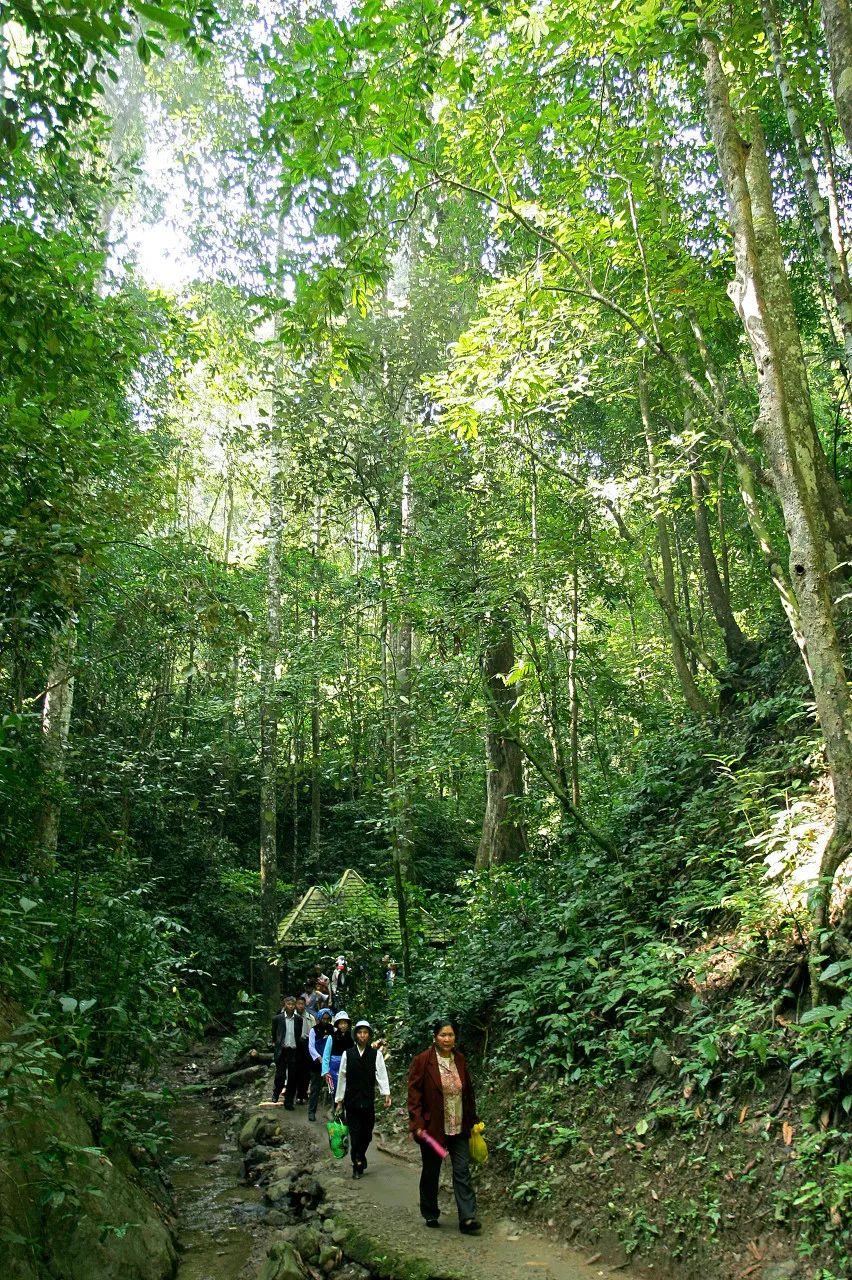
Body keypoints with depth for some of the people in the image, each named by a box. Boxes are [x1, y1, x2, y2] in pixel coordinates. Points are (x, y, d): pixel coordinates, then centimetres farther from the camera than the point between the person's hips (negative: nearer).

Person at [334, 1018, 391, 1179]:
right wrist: (339, 1100, 8)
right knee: (355, 1134, -2)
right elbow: (342, 1077, 6)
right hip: (351, 1101, 0)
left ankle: (359, 1161, 31)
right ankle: (358, 1164, 9)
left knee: (366, 1135, 9)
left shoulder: (376, 1054, 0)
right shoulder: (347, 1054, 2)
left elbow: (382, 1074, -8)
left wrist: (386, 1094, -20)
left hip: (368, 1101, 0)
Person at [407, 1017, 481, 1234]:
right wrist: (417, 1124, -16)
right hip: (432, 1127, -3)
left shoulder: (460, 1060, 2)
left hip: (458, 1127, 3)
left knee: (462, 1171, -3)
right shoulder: (423, 1061, -12)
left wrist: (472, 1121, 11)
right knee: (431, 1172, 11)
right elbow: (414, 1094, -11)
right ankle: (430, 1214, 28)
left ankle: (467, 1218, -2)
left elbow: (468, 1092, 10)